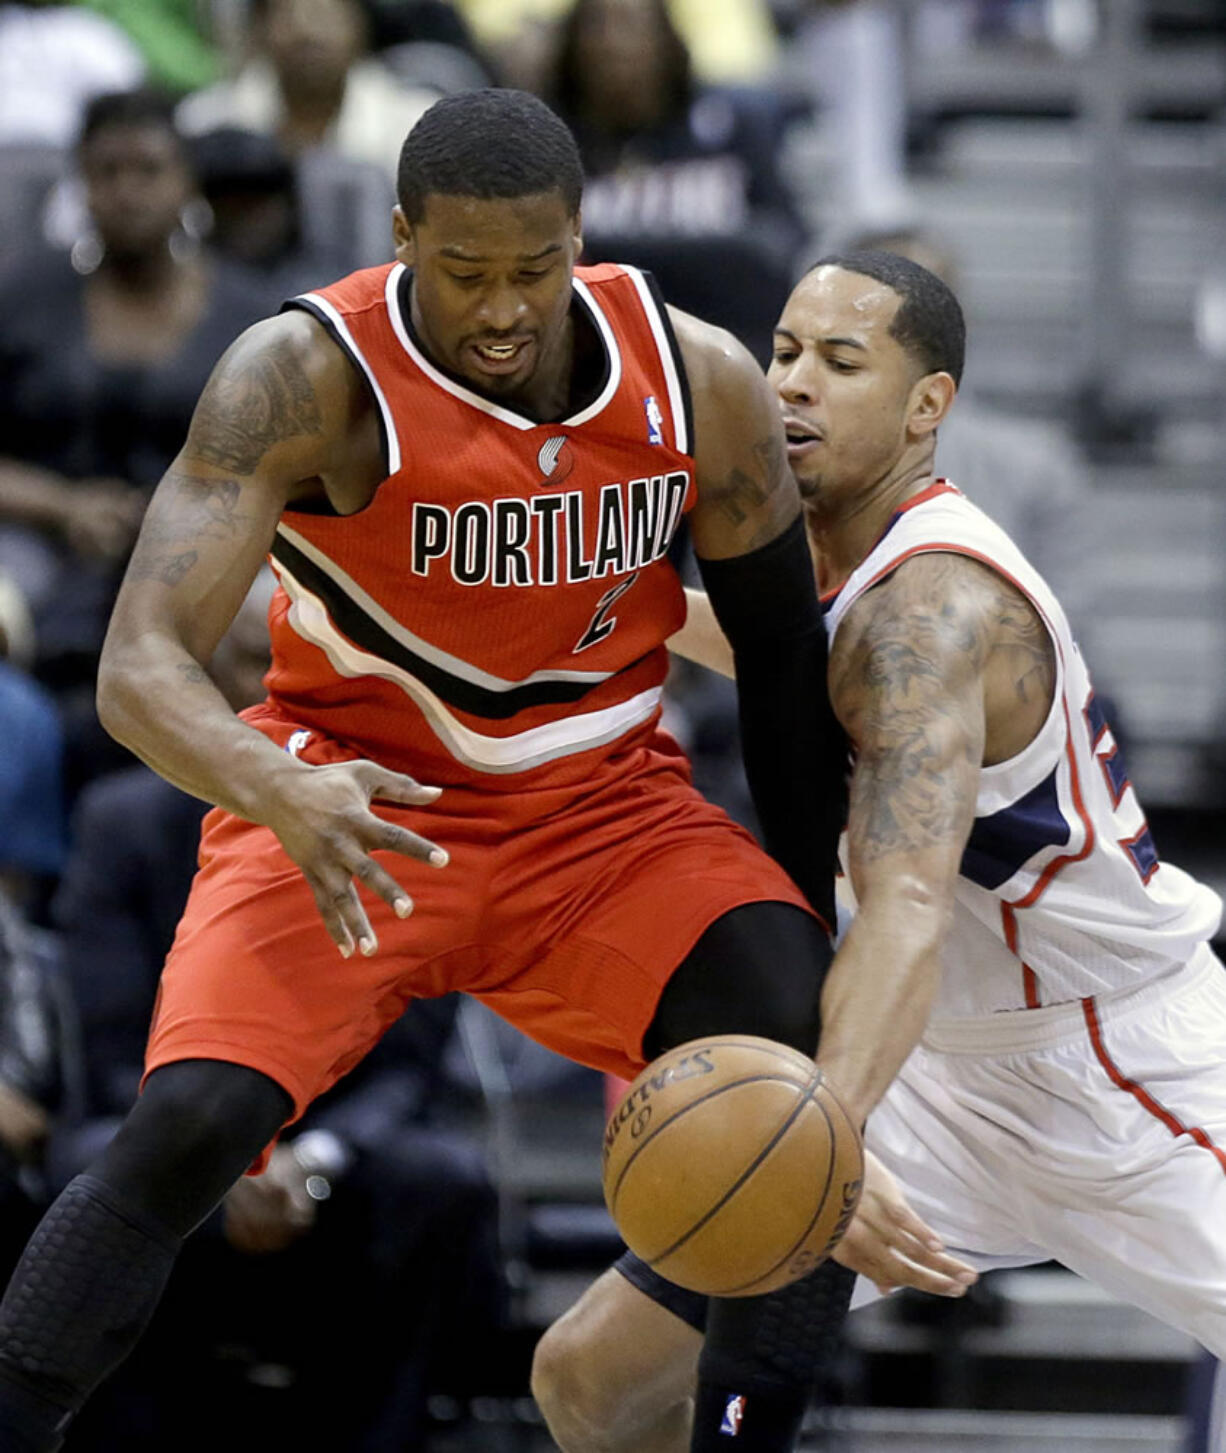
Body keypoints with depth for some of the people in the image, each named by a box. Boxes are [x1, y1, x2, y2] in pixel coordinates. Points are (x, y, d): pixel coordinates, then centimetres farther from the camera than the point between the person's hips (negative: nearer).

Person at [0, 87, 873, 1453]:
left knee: (820, 1071, -18)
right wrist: (278, 795, -51)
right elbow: (138, 670, -30)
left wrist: (823, 925, 5)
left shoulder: (700, 381, -12)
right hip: (354, 811, -3)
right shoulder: (305, 377, -23)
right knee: (188, 1123, -25)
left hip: (605, 808, 3)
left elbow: (781, 660, 4)